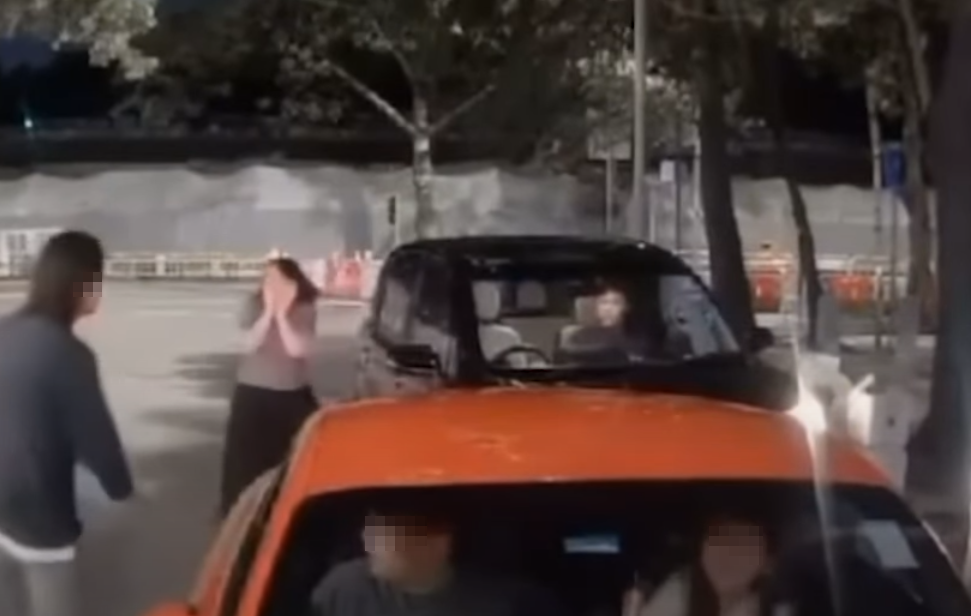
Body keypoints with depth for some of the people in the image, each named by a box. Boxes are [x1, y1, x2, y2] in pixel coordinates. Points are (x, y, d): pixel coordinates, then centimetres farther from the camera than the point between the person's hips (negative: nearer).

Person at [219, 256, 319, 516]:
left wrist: (282, 314, -23)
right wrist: (269, 311, -22)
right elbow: (250, 344, -15)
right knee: (244, 455, -1)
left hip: (293, 393, 0)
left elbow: (298, 349, -16)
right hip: (253, 391, 0)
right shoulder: (255, 304, -5)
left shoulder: (306, 309, -6)